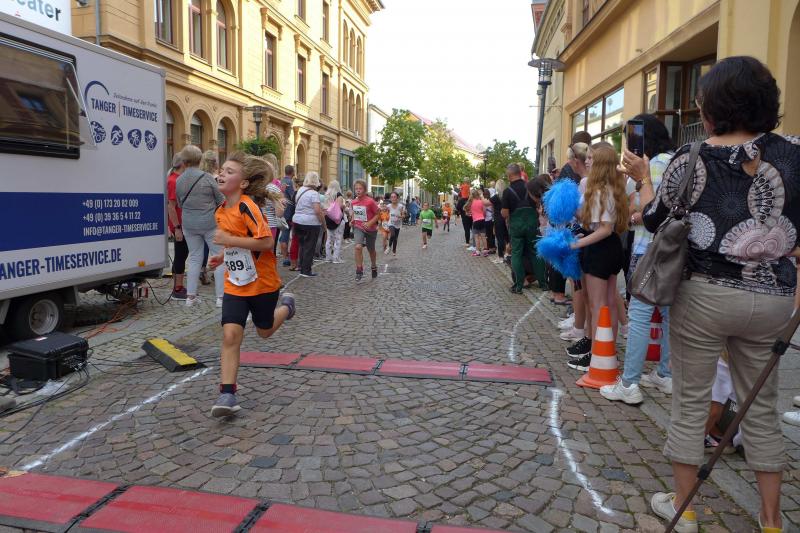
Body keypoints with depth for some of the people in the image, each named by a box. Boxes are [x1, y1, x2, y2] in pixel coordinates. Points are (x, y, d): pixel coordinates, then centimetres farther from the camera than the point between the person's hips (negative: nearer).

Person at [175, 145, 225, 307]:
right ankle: (221, 296, 0)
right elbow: (221, 200, -3)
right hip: (210, 222, -4)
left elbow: (180, 204, 12)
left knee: (194, 258, 13)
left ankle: (190, 296, 14)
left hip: (189, 224, 4)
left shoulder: (178, 181, 0)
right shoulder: (207, 177, -11)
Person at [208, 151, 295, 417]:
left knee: (264, 331, 16)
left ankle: (285, 305, 47)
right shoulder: (221, 210, 4)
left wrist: (230, 240, -28)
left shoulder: (247, 206, -20)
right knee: (230, 334, -9)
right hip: (235, 284, 5)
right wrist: (222, 255, 7)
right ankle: (227, 393, -3)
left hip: (262, 282, -5)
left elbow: (266, 241, -28)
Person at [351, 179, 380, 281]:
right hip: (358, 227, 2)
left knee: (371, 250, 16)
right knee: (358, 247, -21)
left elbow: (378, 214, -13)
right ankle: (359, 270, -13)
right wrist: (352, 220, 3)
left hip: (370, 229, -2)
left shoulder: (370, 202, -19)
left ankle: (374, 267, 43)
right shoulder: (354, 202, -2)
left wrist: (370, 223, -25)